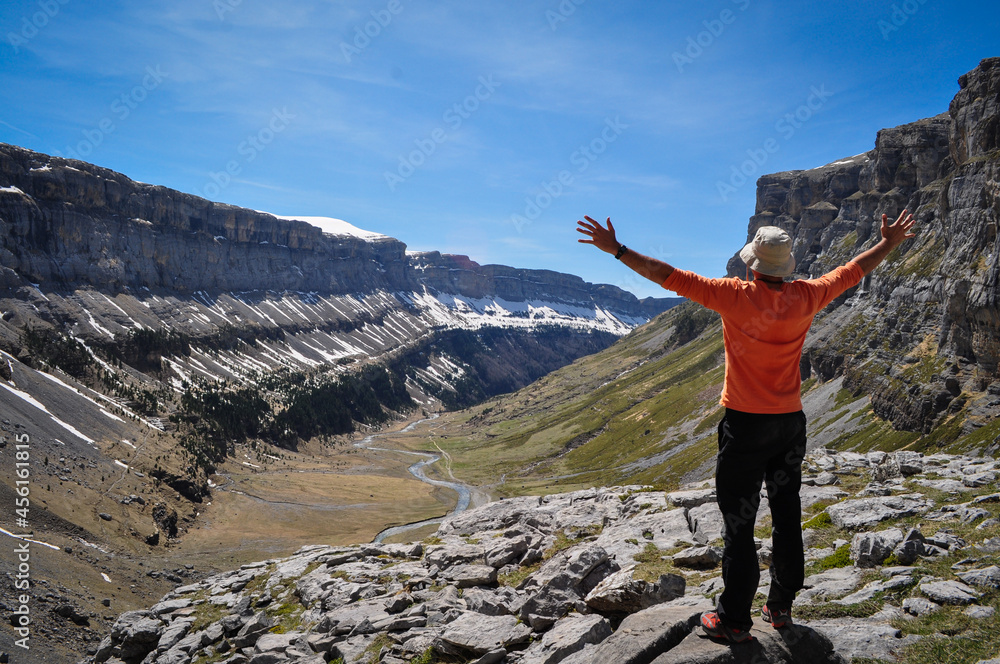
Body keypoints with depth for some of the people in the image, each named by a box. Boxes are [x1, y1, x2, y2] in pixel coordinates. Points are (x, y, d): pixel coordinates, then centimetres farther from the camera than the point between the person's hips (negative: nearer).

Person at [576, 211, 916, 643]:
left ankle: (734, 620, 12)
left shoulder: (736, 297, -16)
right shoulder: (806, 297, -3)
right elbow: (855, 269, 14)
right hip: (791, 422, 5)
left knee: (739, 523, 3)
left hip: (745, 424, -5)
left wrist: (616, 249, -12)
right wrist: (890, 242, 31)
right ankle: (781, 607, 31)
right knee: (786, 515, 17)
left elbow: (671, 277, -16)